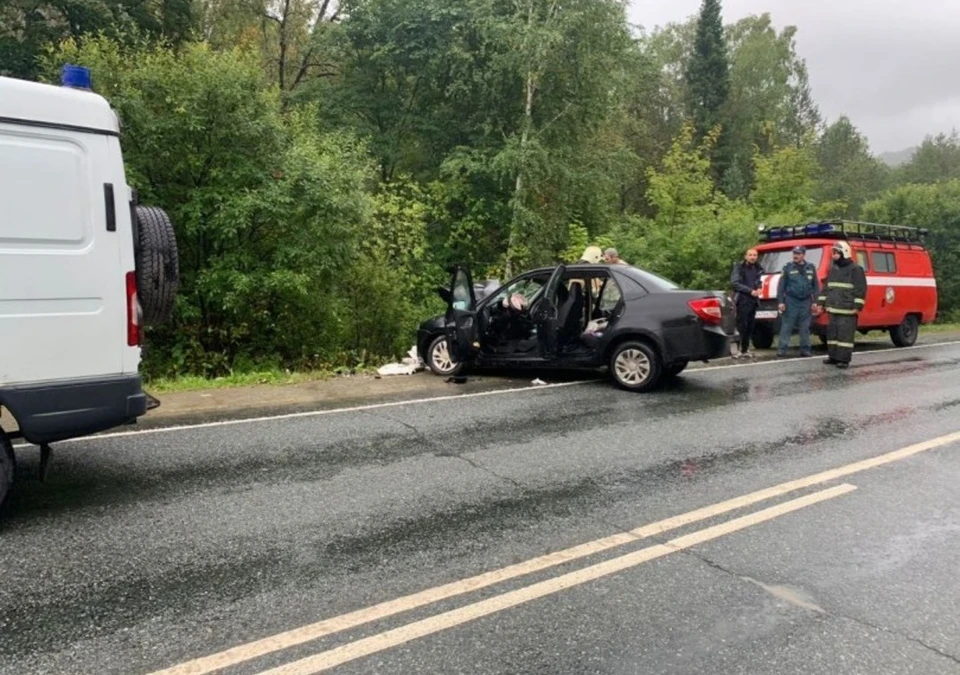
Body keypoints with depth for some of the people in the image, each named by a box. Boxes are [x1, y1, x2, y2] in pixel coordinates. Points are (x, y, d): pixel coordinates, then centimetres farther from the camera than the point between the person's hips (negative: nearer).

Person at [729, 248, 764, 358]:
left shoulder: (758, 268, 14)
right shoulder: (739, 267, -2)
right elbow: (735, 283, -10)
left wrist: (758, 289, 1)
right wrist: (750, 291, -14)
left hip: (753, 300, 5)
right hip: (742, 300, -5)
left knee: (750, 326, 5)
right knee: (742, 325, -9)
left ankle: (745, 349, 12)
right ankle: (742, 349, -7)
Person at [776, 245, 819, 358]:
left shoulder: (811, 268, 8)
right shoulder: (788, 267, 1)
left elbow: (816, 286, 9)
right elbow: (781, 286, -2)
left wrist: (815, 301, 2)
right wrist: (780, 301, -8)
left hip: (806, 302, 3)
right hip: (791, 301, -2)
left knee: (805, 328, 8)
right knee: (786, 327, -4)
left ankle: (805, 350, 15)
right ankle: (781, 350, -3)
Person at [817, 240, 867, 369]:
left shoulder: (855, 269, -5)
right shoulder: (833, 268, 17)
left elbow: (861, 289, -9)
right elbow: (826, 287, 23)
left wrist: (858, 306, -15)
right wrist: (821, 302, 18)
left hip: (847, 310, -7)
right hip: (832, 308, 7)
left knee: (845, 334, -7)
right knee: (832, 332, 10)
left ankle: (844, 359, -6)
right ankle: (833, 356, 18)